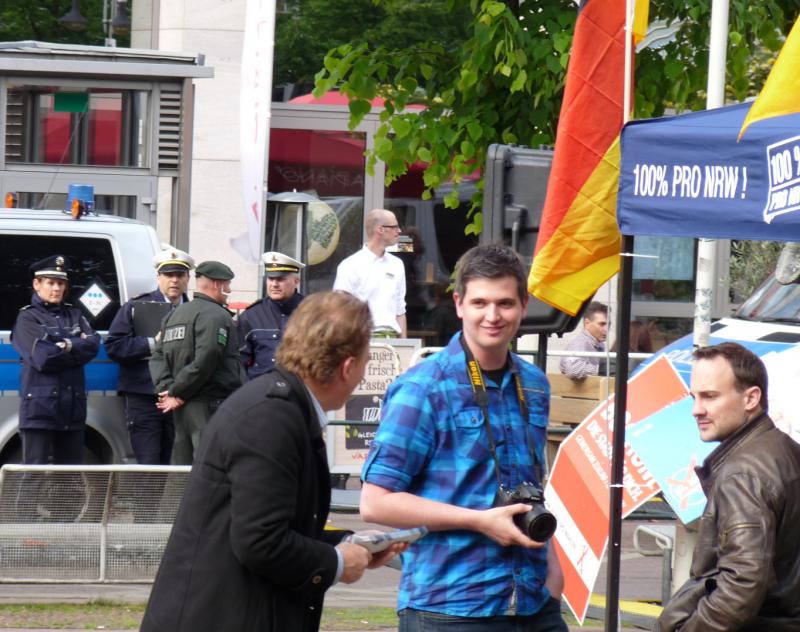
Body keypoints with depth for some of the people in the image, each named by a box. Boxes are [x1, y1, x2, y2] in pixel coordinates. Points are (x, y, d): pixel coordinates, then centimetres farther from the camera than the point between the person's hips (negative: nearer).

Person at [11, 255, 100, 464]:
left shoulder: (74, 315, 17)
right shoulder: (28, 318, 1)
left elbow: (93, 345, 1)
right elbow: (42, 358, -13)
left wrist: (66, 346, -12)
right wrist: (78, 346, -3)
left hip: (72, 406, 5)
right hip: (40, 404, -5)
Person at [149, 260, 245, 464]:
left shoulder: (175, 314, 19)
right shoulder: (216, 316, -10)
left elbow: (158, 356, 14)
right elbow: (205, 361, -20)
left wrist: (167, 389, 2)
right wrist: (176, 392, -12)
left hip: (182, 409, 9)